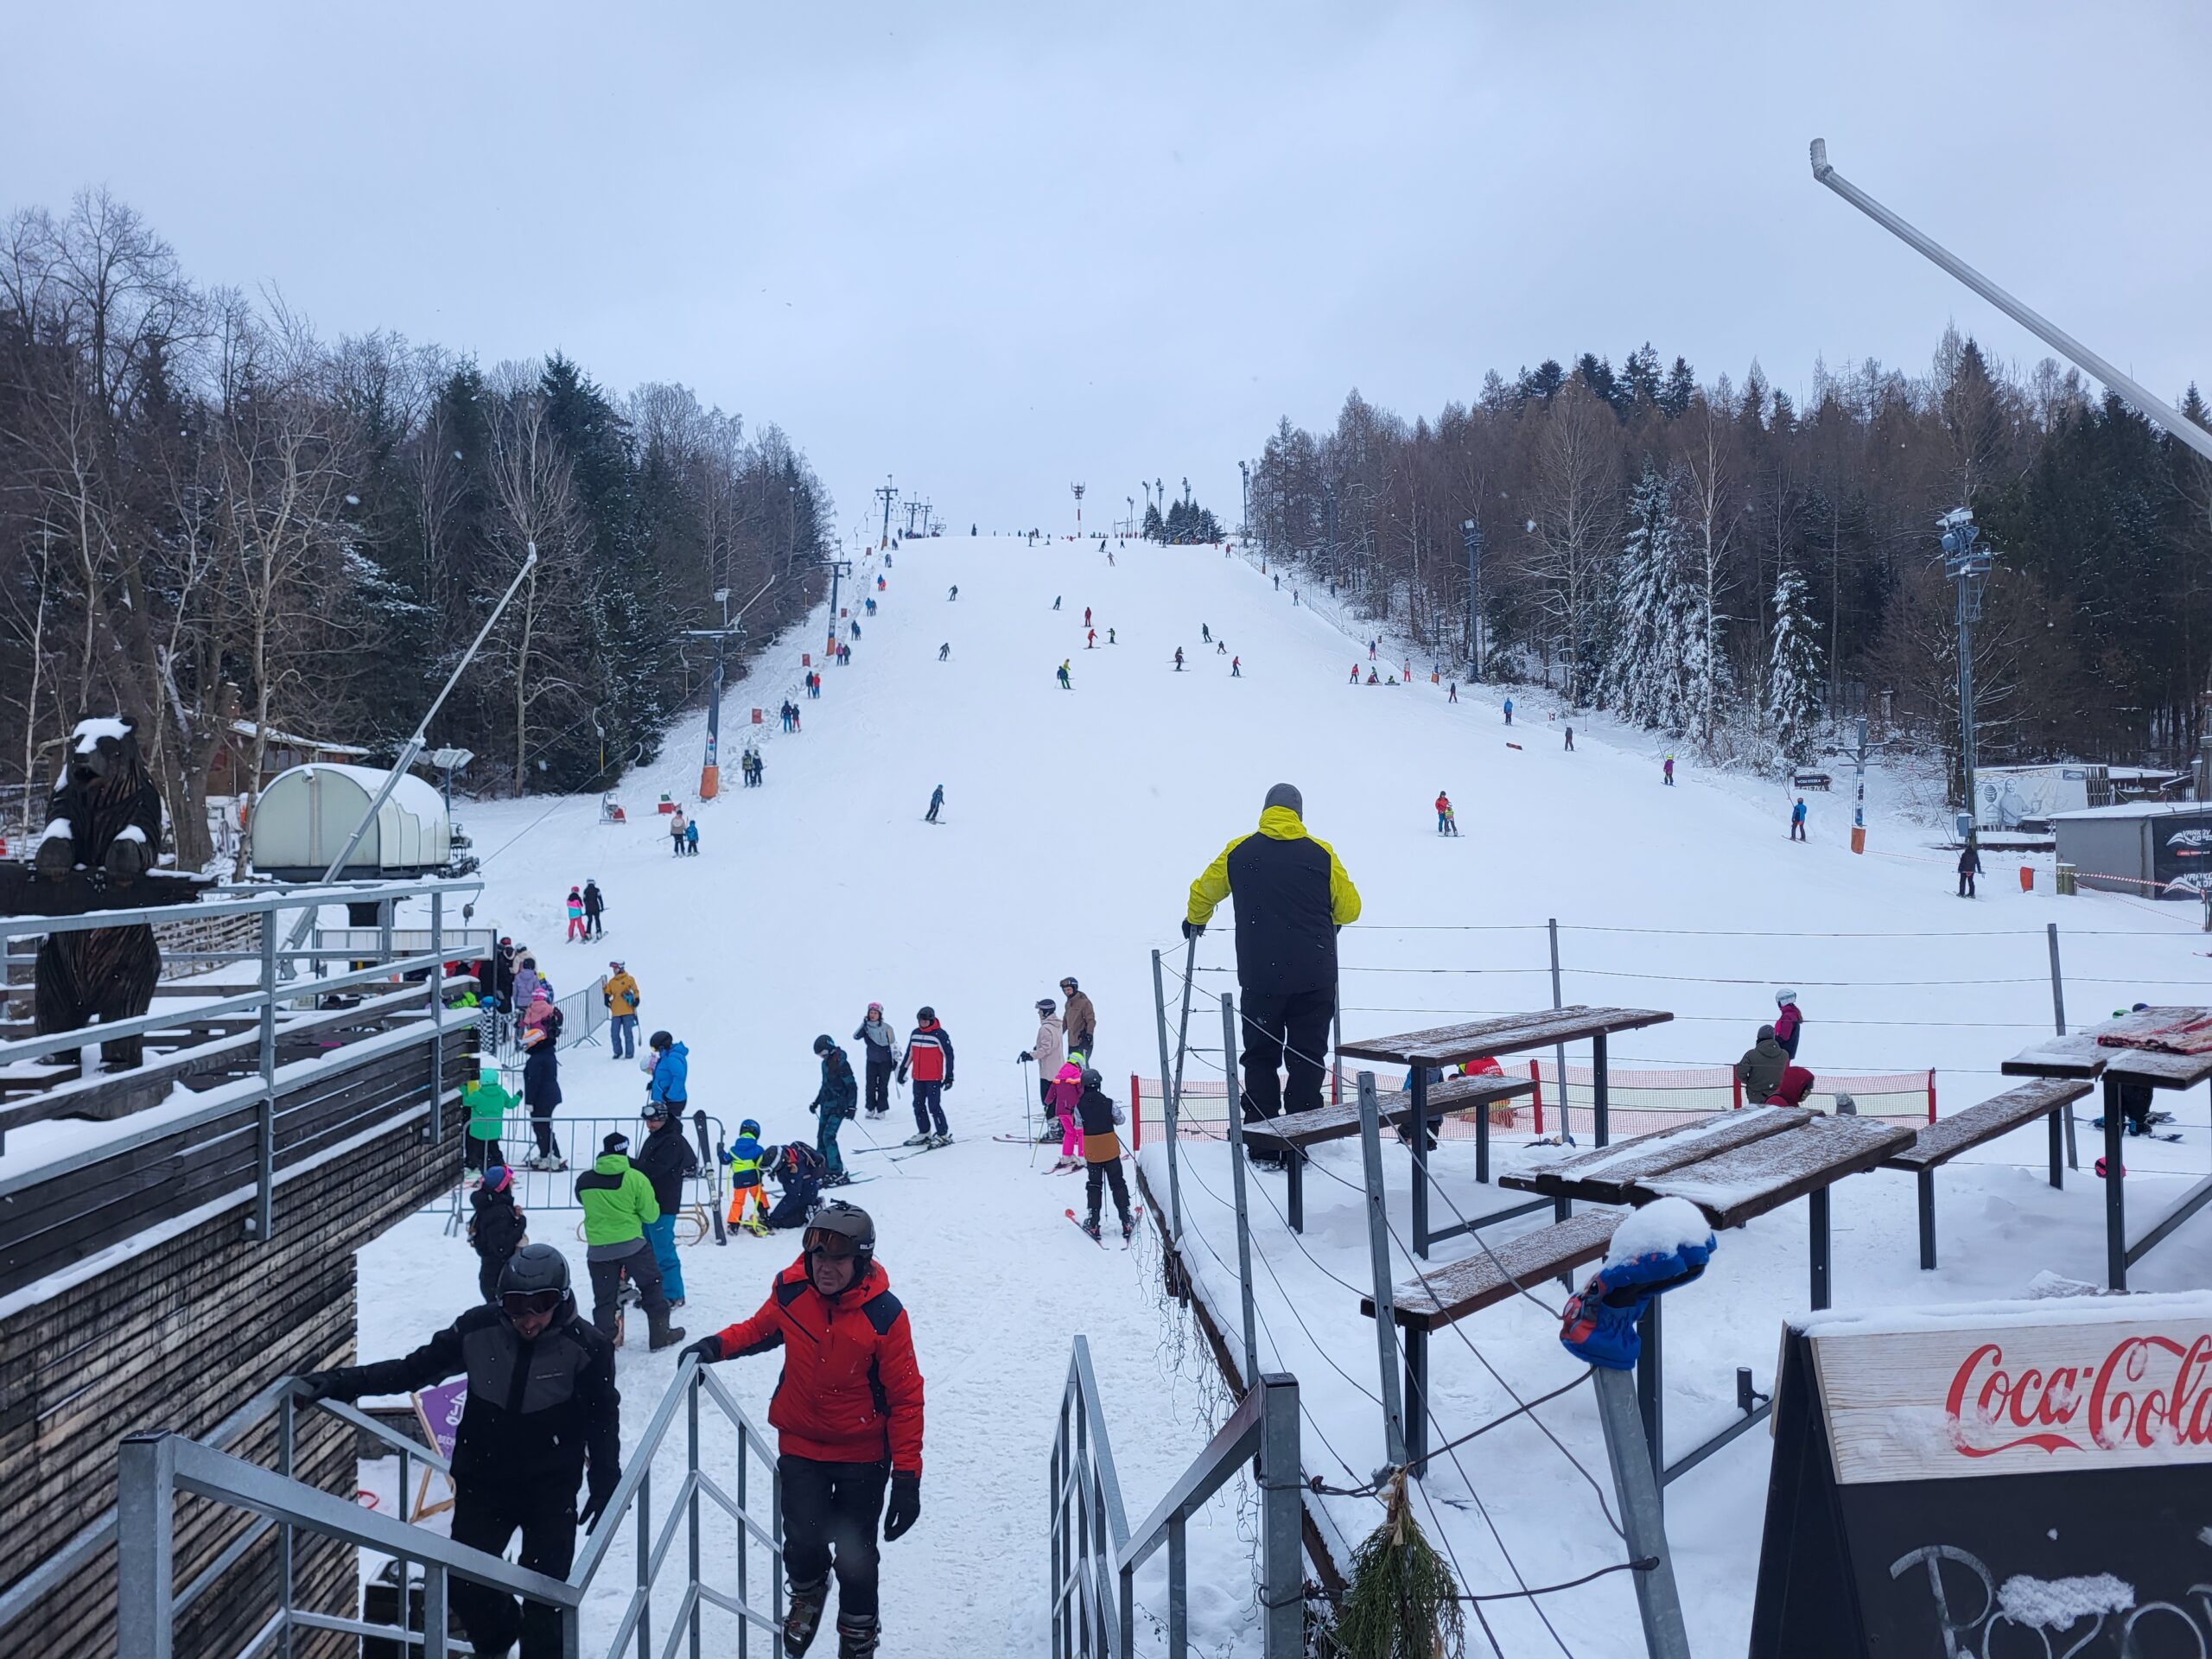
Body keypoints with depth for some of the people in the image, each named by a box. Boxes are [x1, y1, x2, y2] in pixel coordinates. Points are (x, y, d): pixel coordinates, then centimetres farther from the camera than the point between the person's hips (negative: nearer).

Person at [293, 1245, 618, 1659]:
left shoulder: (586, 1347, -16)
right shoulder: (478, 1330, -13)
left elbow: (602, 1421, -5)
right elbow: (415, 1369, -4)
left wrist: (605, 1484, -5)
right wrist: (341, 1382, -11)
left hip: (551, 1491, -2)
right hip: (483, 1482, 3)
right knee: (463, 1585, 7)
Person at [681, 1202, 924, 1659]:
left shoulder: (884, 1315, -20)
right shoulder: (790, 1291, -11)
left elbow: (905, 1397, -14)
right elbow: (763, 1328, 12)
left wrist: (907, 1475, -15)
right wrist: (719, 1345, -7)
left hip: (862, 1454, -2)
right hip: (800, 1445, 2)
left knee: (855, 1556, 9)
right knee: (804, 1539, -11)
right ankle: (807, 1590, 25)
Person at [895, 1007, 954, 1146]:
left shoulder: (940, 1034, -11)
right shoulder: (915, 1033, 8)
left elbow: (949, 1055, -9)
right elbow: (909, 1053, 18)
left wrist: (949, 1076, -11)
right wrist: (902, 1070, 19)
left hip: (934, 1078, -7)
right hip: (918, 1078, 7)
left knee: (934, 1106, -8)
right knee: (918, 1106, 10)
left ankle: (943, 1135, 2)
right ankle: (924, 1133, 21)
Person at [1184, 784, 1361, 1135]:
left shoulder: (1238, 852, 1)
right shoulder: (1321, 854, -2)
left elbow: (1203, 892, 14)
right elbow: (1350, 908, 5)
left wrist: (1195, 921, 35)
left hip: (1260, 977, 0)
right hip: (1314, 977, 0)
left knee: (1260, 1056, 12)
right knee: (1307, 1056, 10)